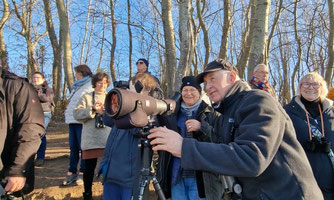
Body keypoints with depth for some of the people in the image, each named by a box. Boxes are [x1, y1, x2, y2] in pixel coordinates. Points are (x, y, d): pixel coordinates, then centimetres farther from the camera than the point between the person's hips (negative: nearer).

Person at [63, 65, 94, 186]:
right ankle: (71, 172, 16)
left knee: (83, 147, -2)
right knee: (73, 147, 10)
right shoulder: (76, 86, 25)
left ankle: (82, 173, 8)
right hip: (72, 120, 8)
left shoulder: (91, 85, -5)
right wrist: (68, 113, 17)